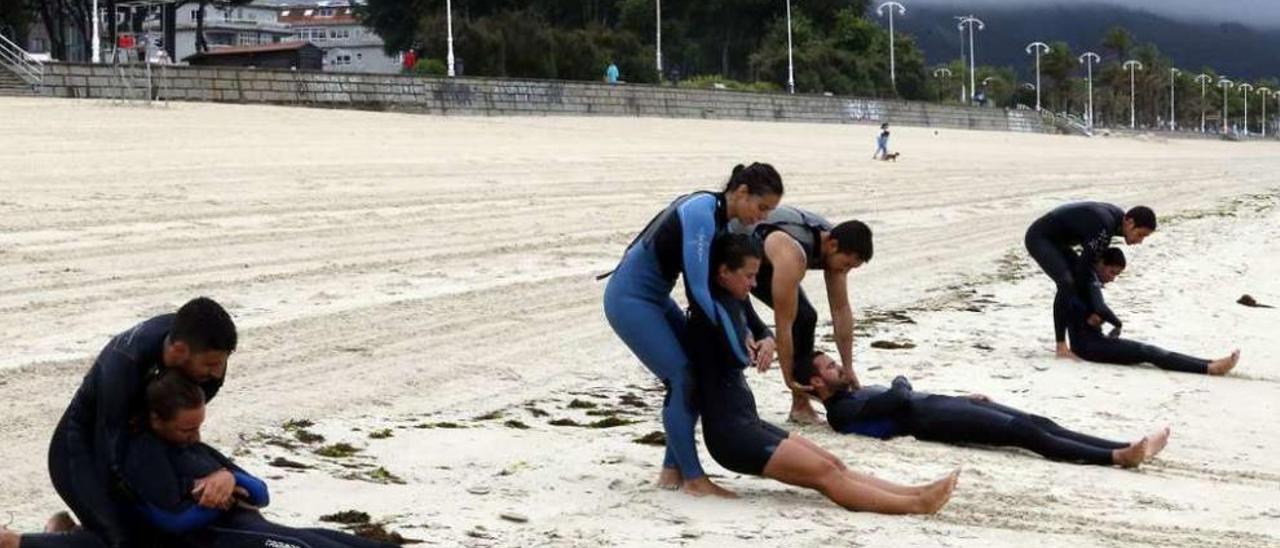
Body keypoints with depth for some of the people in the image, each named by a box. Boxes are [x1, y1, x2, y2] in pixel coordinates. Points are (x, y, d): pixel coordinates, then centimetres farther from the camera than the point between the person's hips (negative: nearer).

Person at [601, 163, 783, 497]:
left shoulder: (717, 214, 5)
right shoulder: (701, 214, -24)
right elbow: (699, 289, -26)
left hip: (654, 299, 9)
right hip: (629, 300, -9)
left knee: (696, 374, 4)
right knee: (682, 379, -13)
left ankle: (672, 470, 10)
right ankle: (693, 479, -7)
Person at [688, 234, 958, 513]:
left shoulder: (736, 301, 12)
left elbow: (761, 331, 29)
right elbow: (740, 356, -30)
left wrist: (766, 343, 7)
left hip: (749, 424, 10)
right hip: (730, 433, -10)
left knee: (833, 464, -1)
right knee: (824, 472, -13)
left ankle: (916, 493, -7)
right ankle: (915, 504, -18)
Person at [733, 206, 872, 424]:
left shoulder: (833, 245, -18)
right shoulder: (792, 255, -42)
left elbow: (841, 310, -10)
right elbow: (783, 323, -36)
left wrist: (848, 369, -9)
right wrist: (789, 377, -29)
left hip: (763, 261, 8)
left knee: (805, 317, -3)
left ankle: (801, 404, 1)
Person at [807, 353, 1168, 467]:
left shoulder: (857, 393, 28)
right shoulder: (842, 411, -4)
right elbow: (899, 400, -17)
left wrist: (962, 396, 20)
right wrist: (899, 385, 7)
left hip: (943, 405, 10)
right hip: (932, 419, -10)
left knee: (1036, 422, -7)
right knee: (1023, 432, -23)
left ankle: (1125, 448, -18)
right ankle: (1117, 456, -32)